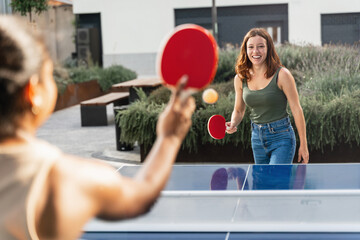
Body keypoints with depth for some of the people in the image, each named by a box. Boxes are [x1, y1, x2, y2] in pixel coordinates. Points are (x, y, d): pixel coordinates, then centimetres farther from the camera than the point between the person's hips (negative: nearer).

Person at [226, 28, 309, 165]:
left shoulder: (281, 75, -12)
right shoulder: (240, 78, 0)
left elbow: (296, 110, -9)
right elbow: (238, 110, 13)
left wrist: (303, 145, -8)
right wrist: (233, 124, -9)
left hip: (281, 137, -5)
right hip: (257, 138, 5)